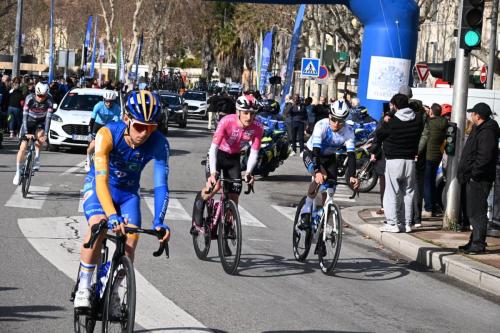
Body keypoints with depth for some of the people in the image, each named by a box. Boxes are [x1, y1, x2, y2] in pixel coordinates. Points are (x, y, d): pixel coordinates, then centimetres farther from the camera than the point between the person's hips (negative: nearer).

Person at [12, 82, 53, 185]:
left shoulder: (49, 101, -25)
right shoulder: (29, 98, -27)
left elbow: (48, 117, -29)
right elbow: (25, 116, -30)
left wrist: (45, 134, -39)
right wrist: (26, 133, -39)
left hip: (41, 122, 1)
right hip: (29, 121, 0)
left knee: (39, 135, -33)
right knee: (23, 147, -9)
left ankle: (36, 159, -14)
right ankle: (18, 173, 1)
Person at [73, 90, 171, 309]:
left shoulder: (159, 144, -26)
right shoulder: (107, 135, -32)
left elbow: (161, 185, -29)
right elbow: (101, 180, -39)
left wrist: (158, 222, -43)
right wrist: (112, 215, -53)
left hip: (128, 193, 2)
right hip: (98, 186, -2)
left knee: (130, 243, -15)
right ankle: (83, 287, -17)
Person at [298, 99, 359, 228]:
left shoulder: (348, 132, -22)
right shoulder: (321, 125, -32)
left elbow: (351, 154, -28)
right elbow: (316, 150, -39)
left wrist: (352, 176, -42)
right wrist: (318, 171, -53)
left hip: (329, 158, 4)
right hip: (311, 154, -4)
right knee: (320, 178, -32)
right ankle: (305, 213, -23)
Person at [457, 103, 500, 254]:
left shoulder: (487, 133, -17)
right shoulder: (479, 130, 18)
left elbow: (484, 157, -26)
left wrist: (473, 173, -21)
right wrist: (465, 173, 19)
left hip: (479, 179, -11)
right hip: (473, 178, 11)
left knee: (477, 212, -9)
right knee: (473, 211, 16)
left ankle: (479, 244, -8)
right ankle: (475, 241, 24)